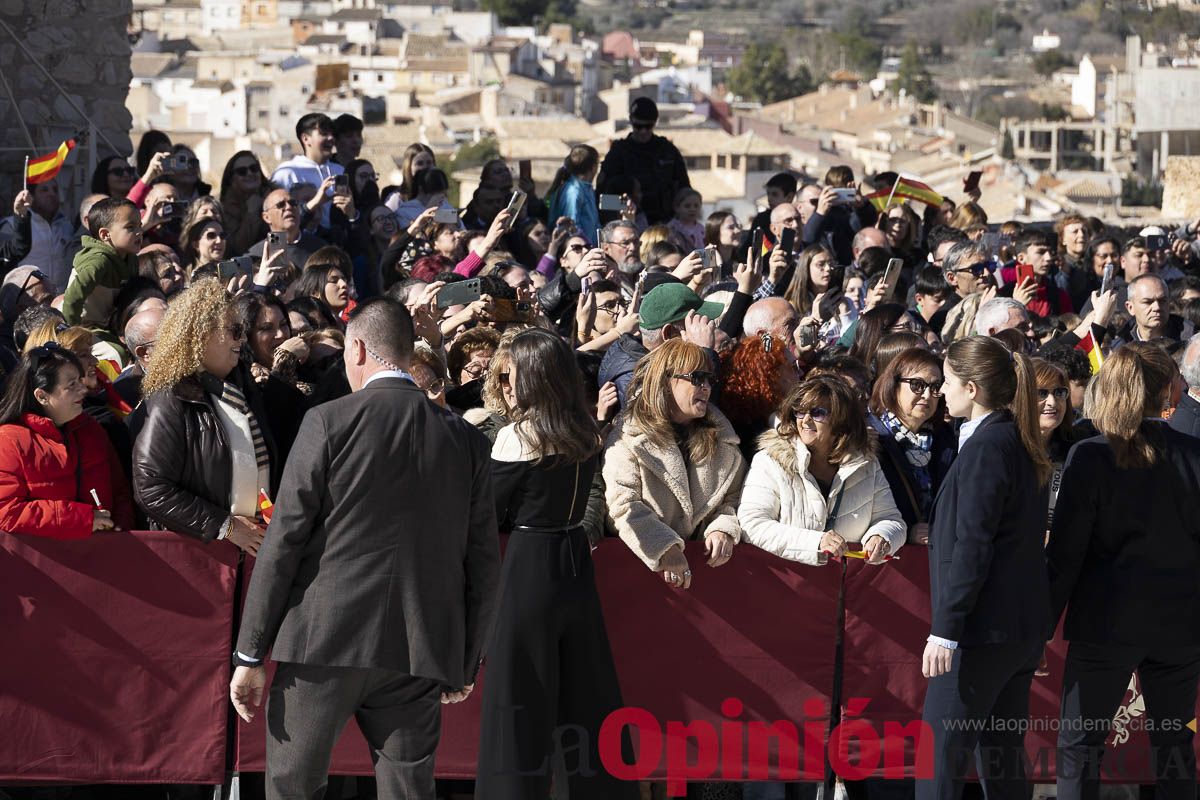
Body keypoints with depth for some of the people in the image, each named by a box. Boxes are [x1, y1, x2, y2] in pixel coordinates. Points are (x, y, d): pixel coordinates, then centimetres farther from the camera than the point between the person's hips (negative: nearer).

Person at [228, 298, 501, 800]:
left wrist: (250, 654, -2)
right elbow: (483, 565, 10)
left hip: (325, 644, -3)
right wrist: (466, 663, 20)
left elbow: (284, 541, -5)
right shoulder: (465, 439, 7)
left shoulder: (329, 423, -4)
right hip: (417, 658, 3)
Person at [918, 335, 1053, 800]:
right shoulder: (1022, 444, 13)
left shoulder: (985, 446, -14)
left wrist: (944, 630, -20)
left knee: (938, 762, -8)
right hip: (1024, 628, 10)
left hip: (983, 627, -10)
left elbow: (971, 547, -20)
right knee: (1004, 760, 12)